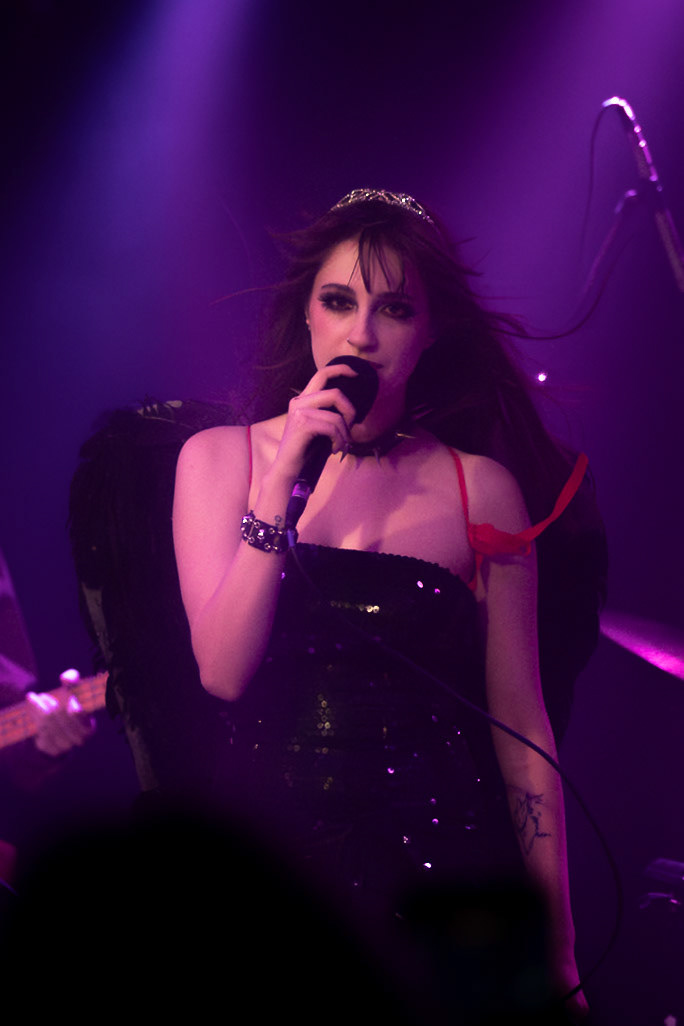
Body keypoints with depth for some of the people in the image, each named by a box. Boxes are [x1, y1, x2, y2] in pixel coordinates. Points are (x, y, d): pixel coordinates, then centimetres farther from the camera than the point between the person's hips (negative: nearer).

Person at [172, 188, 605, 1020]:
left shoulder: (481, 487, -1)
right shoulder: (220, 458, 2)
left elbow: (522, 730, 1)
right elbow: (223, 671, -10)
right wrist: (284, 479, -18)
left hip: (437, 860, 0)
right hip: (268, 847, 1)